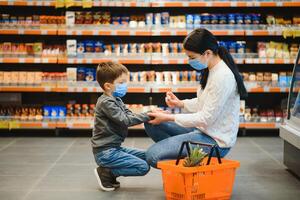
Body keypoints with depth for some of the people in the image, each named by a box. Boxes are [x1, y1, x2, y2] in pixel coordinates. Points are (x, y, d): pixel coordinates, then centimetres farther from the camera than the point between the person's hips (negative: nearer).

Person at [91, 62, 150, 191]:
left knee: (146, 157, 18)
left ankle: (109, 172, 11)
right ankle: (106, 173, -4)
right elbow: (125, 120, -24)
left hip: (113, 148, 10)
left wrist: (150, 114, -10)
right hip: (105, 152, -10)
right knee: (143, 167, -14)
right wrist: (148, 116, -20)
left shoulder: (116, 100, 14)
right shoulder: (106, 102, -17)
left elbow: (130, 115, 7)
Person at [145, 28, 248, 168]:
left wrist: (168, 118, -16)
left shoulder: (223, 77, -23)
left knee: (152, 155, -17)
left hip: (215, 140, -10)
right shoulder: (211, 70, 6)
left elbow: (206, 119, -22)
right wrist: (180, 104, 0)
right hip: (203, 129, 10)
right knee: (151, 123, 5)